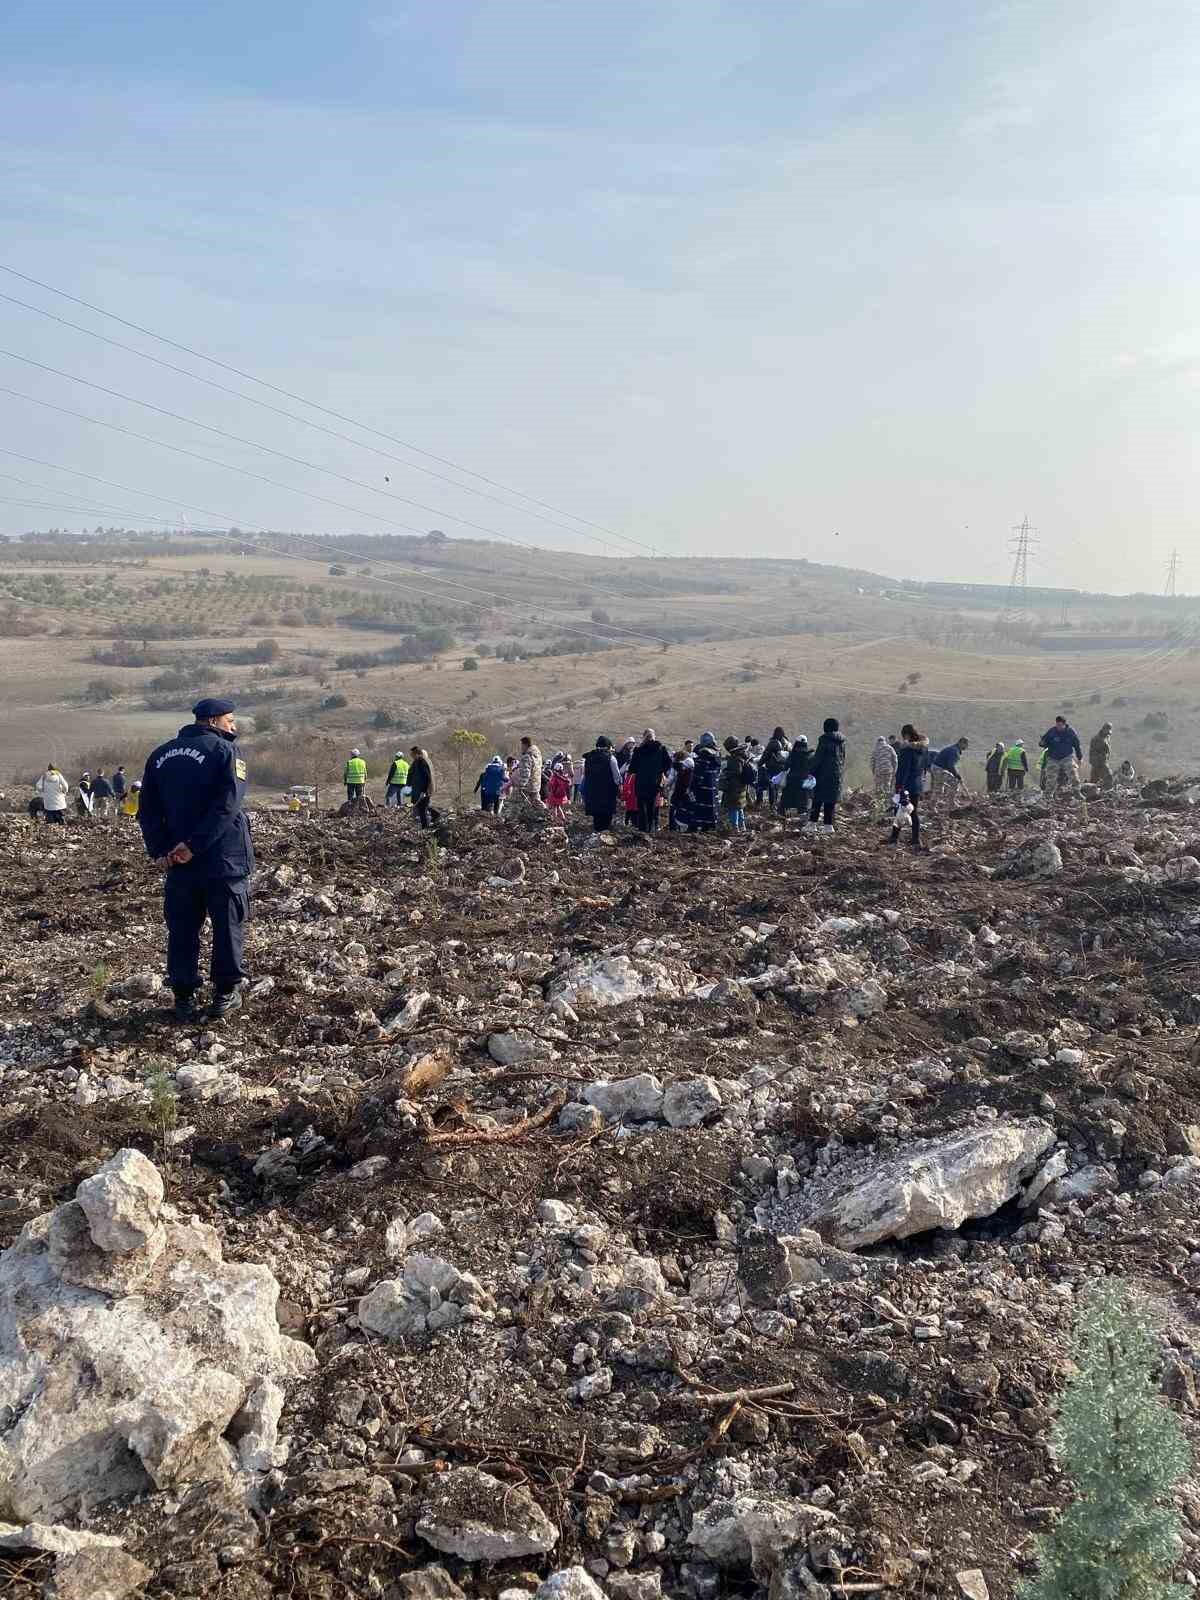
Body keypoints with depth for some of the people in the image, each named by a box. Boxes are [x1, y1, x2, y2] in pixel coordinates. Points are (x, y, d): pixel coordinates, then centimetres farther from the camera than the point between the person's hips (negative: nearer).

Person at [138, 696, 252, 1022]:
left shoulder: (160, 754, 12)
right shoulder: (224, 750, -5)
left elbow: (147, 809, 7)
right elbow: (227, 804, -18)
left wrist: (161, 848, 0)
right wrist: (195, 844, -17)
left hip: (178, 860, 5)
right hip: (224, 859, -4)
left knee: (182, 928, 11)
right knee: (228, 925, 7)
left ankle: (184, 997, 13)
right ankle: (225, 993, 13)